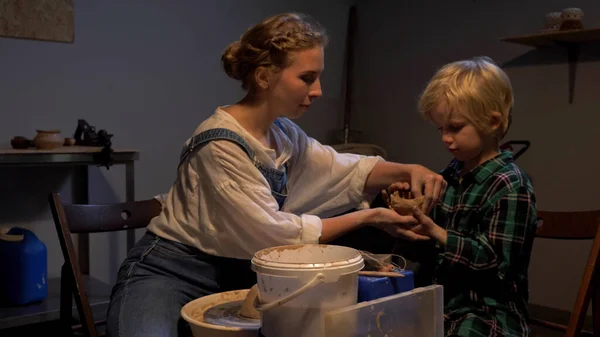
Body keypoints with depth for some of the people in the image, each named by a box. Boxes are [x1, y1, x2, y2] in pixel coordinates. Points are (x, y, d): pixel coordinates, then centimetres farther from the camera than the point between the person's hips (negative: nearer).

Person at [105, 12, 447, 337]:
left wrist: (409, 170, -8)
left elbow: (348, 170, 11)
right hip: (170, 271, -7)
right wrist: (369, 218, -18)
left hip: (237, 273, 7)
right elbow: (274, 233, -22)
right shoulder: (220, 145, -23)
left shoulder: (284, 135, 3)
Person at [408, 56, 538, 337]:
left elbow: (494, 259, -20)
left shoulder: (510, 186, -15)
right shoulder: (452, 172, 7)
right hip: (446, 298, 7)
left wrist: (435, 232, -25)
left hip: (487, 311, -7)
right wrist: (413, 210, 1)